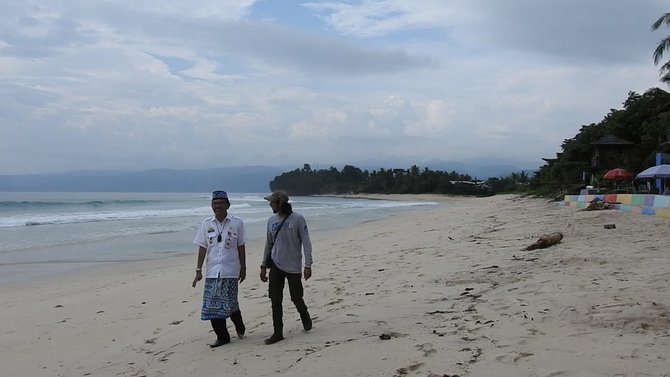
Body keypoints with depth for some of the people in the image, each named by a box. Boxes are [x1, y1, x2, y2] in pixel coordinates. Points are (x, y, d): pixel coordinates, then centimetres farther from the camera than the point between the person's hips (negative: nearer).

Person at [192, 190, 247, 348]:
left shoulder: (237, 223, -1)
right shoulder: (207, 224, 5)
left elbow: (241, 247, 3)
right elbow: (202, 248, 6)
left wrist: (243, 268, 4)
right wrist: (199, 270, 2)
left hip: (230, 271, -2)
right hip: (212, 272, 3)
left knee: (230, 304, 1)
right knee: (212, 305, 1)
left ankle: (239, 326, 31)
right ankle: (222, 336, 14)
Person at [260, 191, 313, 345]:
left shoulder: (297, 219, -10)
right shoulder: (272, 220, 5)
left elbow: (306, 242, -9)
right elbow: (268, 244, 14)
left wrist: (308, 265, -13)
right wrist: (264, 266, 14)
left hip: (293, 266, -4)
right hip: (276, 265, 4)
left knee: (296, 298, 5)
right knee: (275, 300, 1)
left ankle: (305, 317, 36)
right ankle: (278, 332, 9)